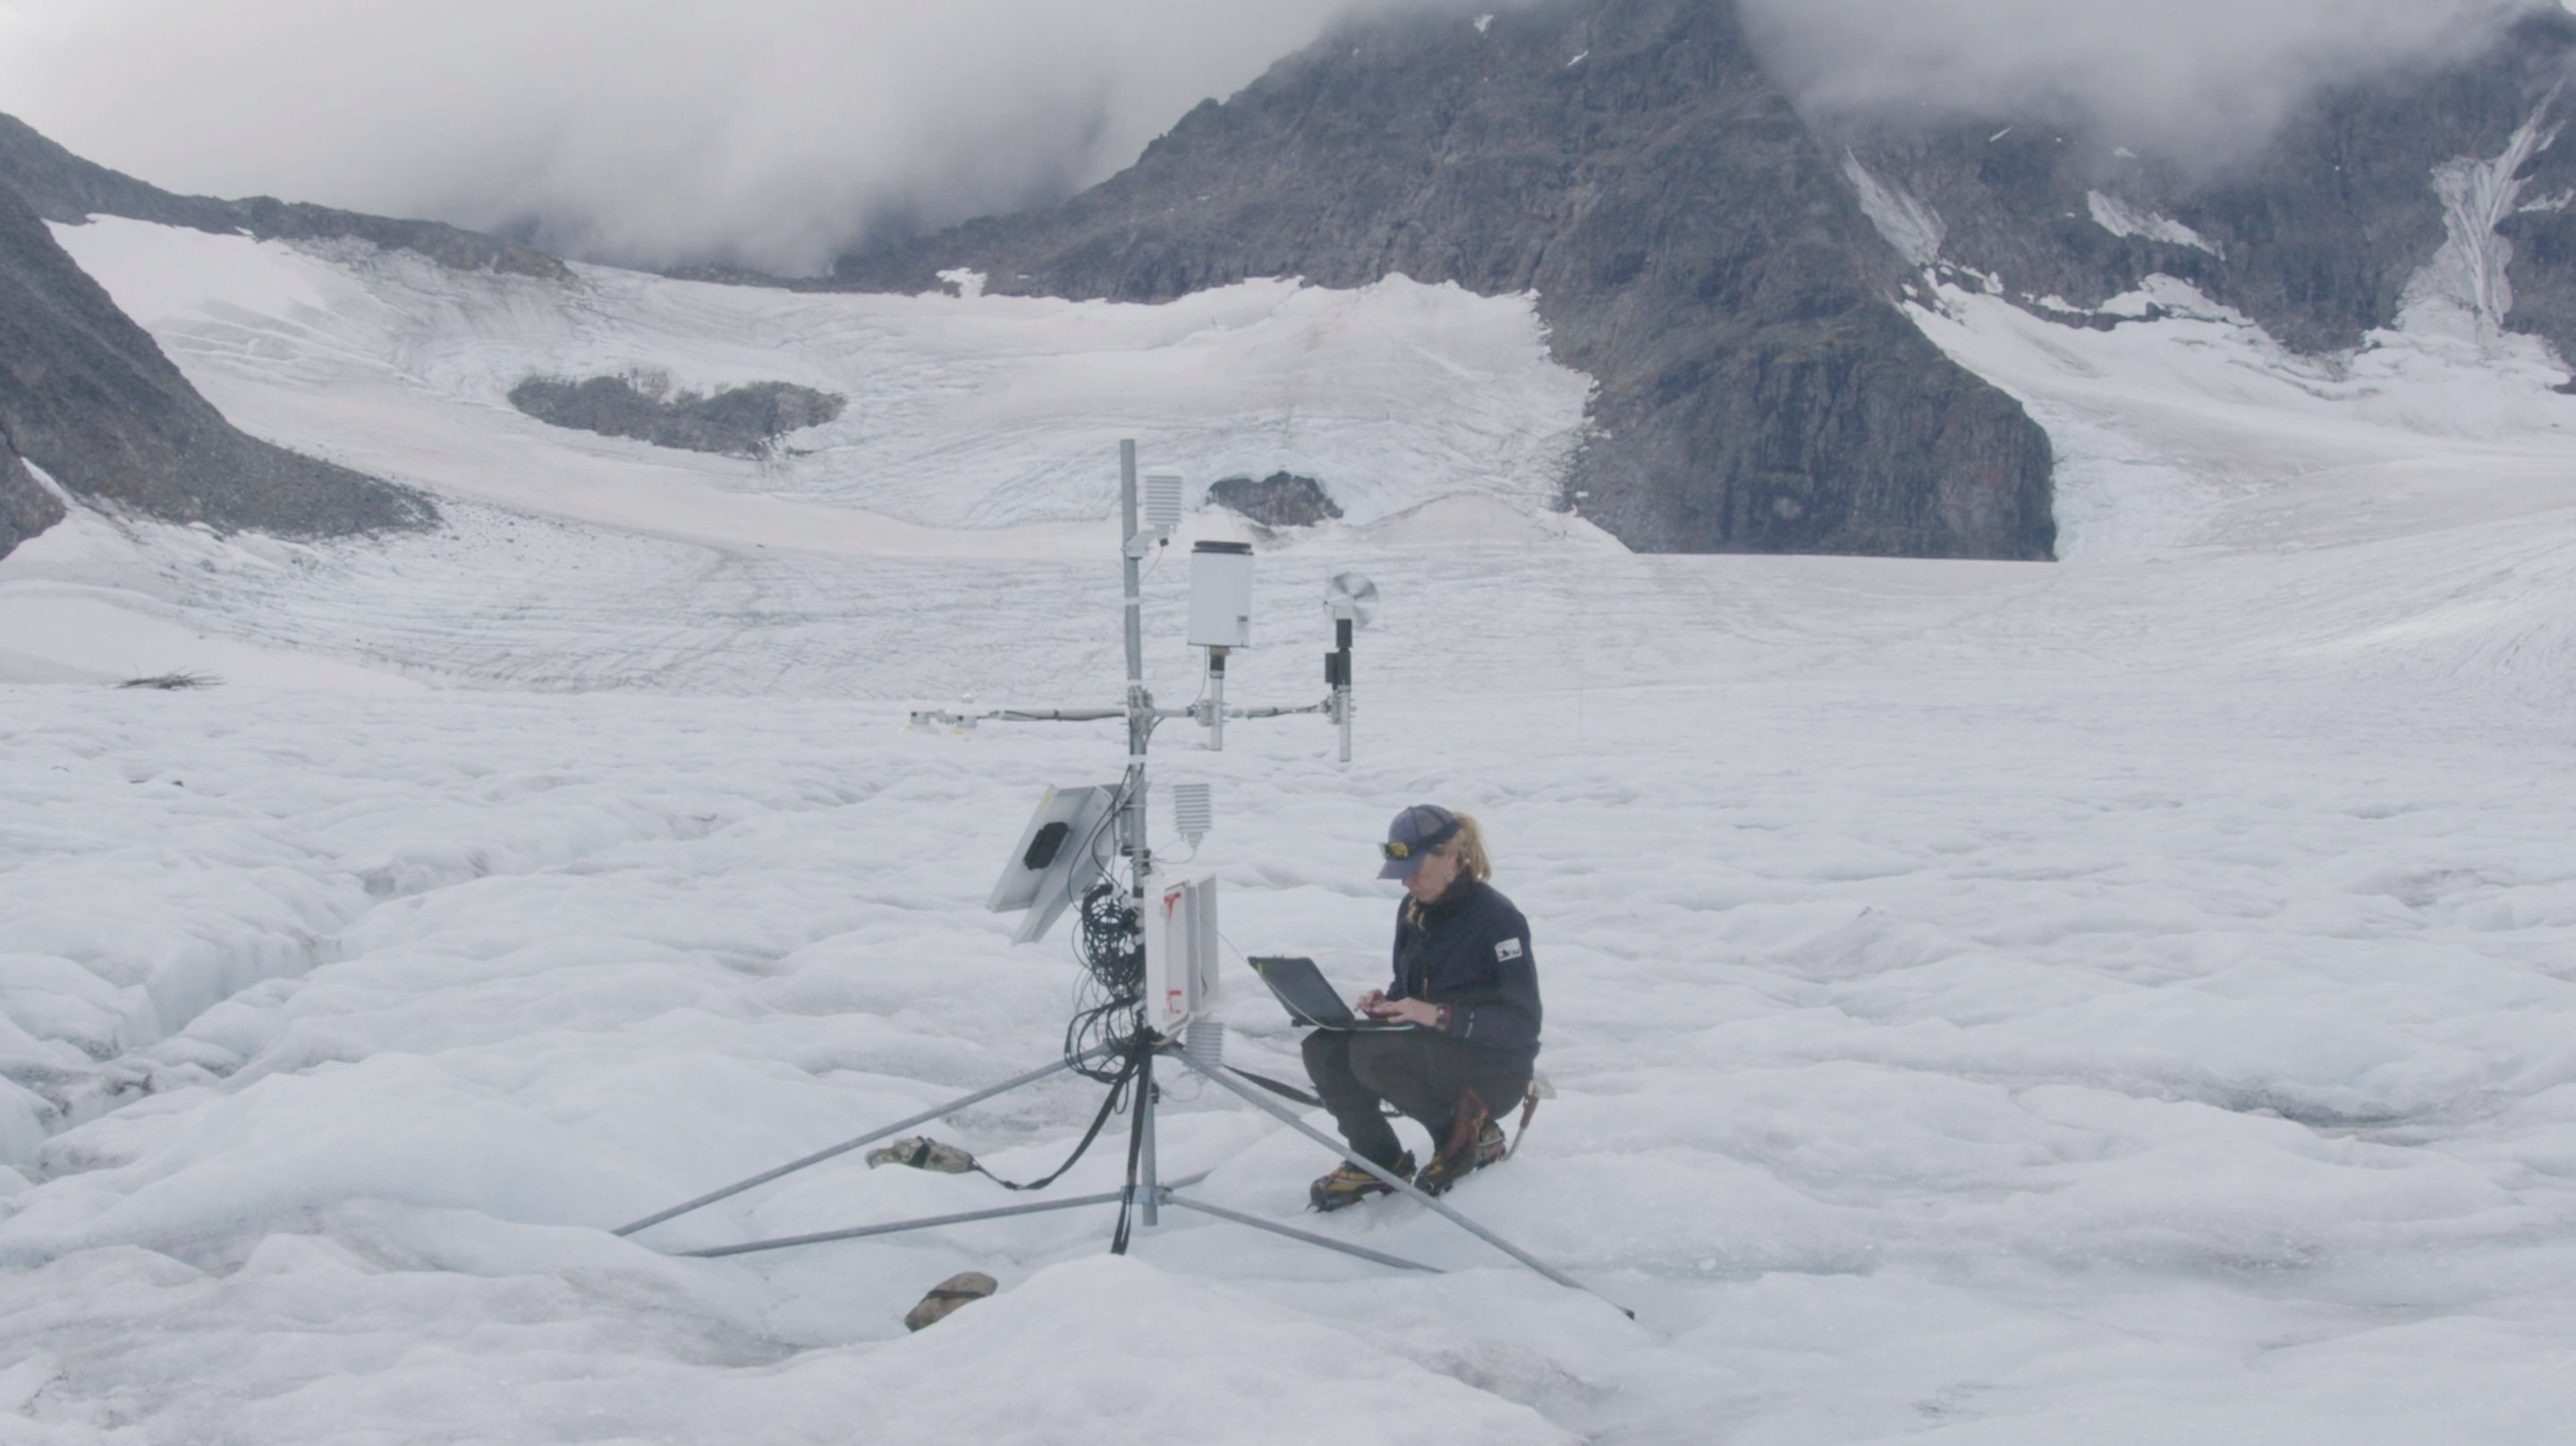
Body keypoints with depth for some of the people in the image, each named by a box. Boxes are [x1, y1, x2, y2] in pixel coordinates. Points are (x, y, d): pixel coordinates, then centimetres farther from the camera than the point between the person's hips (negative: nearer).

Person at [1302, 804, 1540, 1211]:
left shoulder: (1496, 917, -18)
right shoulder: (1412, 910, 5)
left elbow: (1523, 1024, -21)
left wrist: (1439, 1015, -31)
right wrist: (1385, 1000, -7)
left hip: (1494, 1071, -7)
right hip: (1428, 1047, 7)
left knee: (1375, 1053, -31)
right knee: (1324, 1048, -14)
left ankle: (1471, 1136, -9)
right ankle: (1377, 1160, 2)